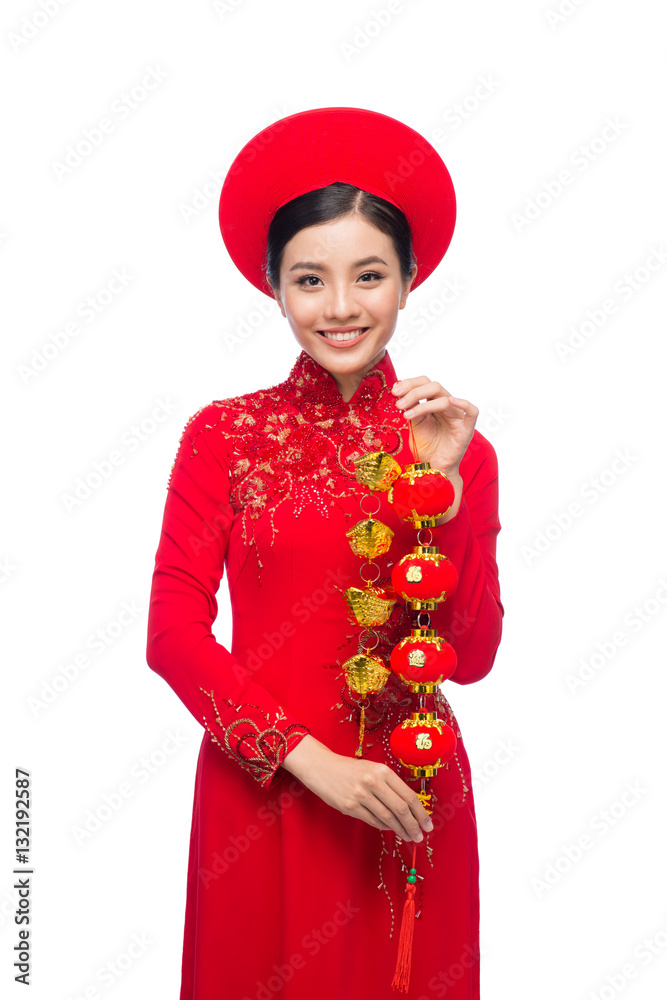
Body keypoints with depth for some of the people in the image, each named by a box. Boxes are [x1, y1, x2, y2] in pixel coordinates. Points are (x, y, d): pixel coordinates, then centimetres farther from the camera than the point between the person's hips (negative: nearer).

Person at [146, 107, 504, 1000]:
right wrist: (308, 758, -16)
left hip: (408, 798, 2)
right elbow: (173, 630, -9)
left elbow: (471, 657, -7)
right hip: (261, 793, -1)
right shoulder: (222, 435, -4)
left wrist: (445, 485, -17)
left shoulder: (458, 446, 0)